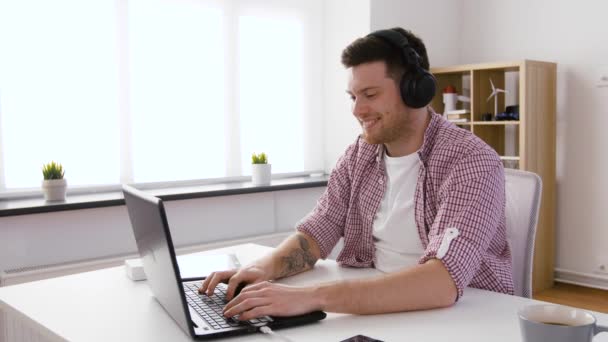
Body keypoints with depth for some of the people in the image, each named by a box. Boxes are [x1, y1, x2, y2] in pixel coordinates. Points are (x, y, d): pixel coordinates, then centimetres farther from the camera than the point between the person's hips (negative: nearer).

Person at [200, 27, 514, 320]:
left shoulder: (472, 163, -18)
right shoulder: (358, 155, 3)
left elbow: (442, 283, -30)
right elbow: (315, 233, 3)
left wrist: (312, 296, -38)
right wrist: (266, 267, -18)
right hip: (380, 312, 5)